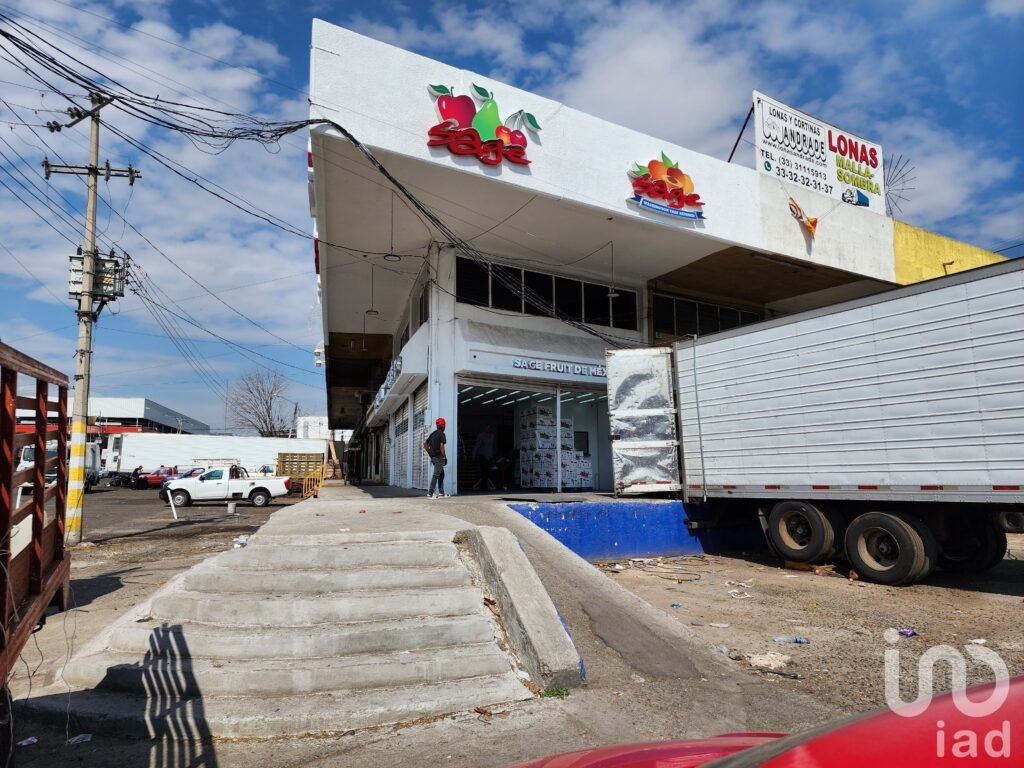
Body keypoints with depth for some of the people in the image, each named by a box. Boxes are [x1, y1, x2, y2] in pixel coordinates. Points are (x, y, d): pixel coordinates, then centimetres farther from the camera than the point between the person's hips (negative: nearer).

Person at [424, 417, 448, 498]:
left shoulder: (433, 434, 14)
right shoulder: (441, 434, -10)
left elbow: (425, 444, 15)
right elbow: (441, 446, -19)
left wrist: (429, 453, 16)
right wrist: (444, 457, -13)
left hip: (433, 457, 9)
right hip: (439, 457, -8)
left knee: (441, 474, 17)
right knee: (436, 475, -7)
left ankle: (441, 493, 19)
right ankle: (430, 494, -9)